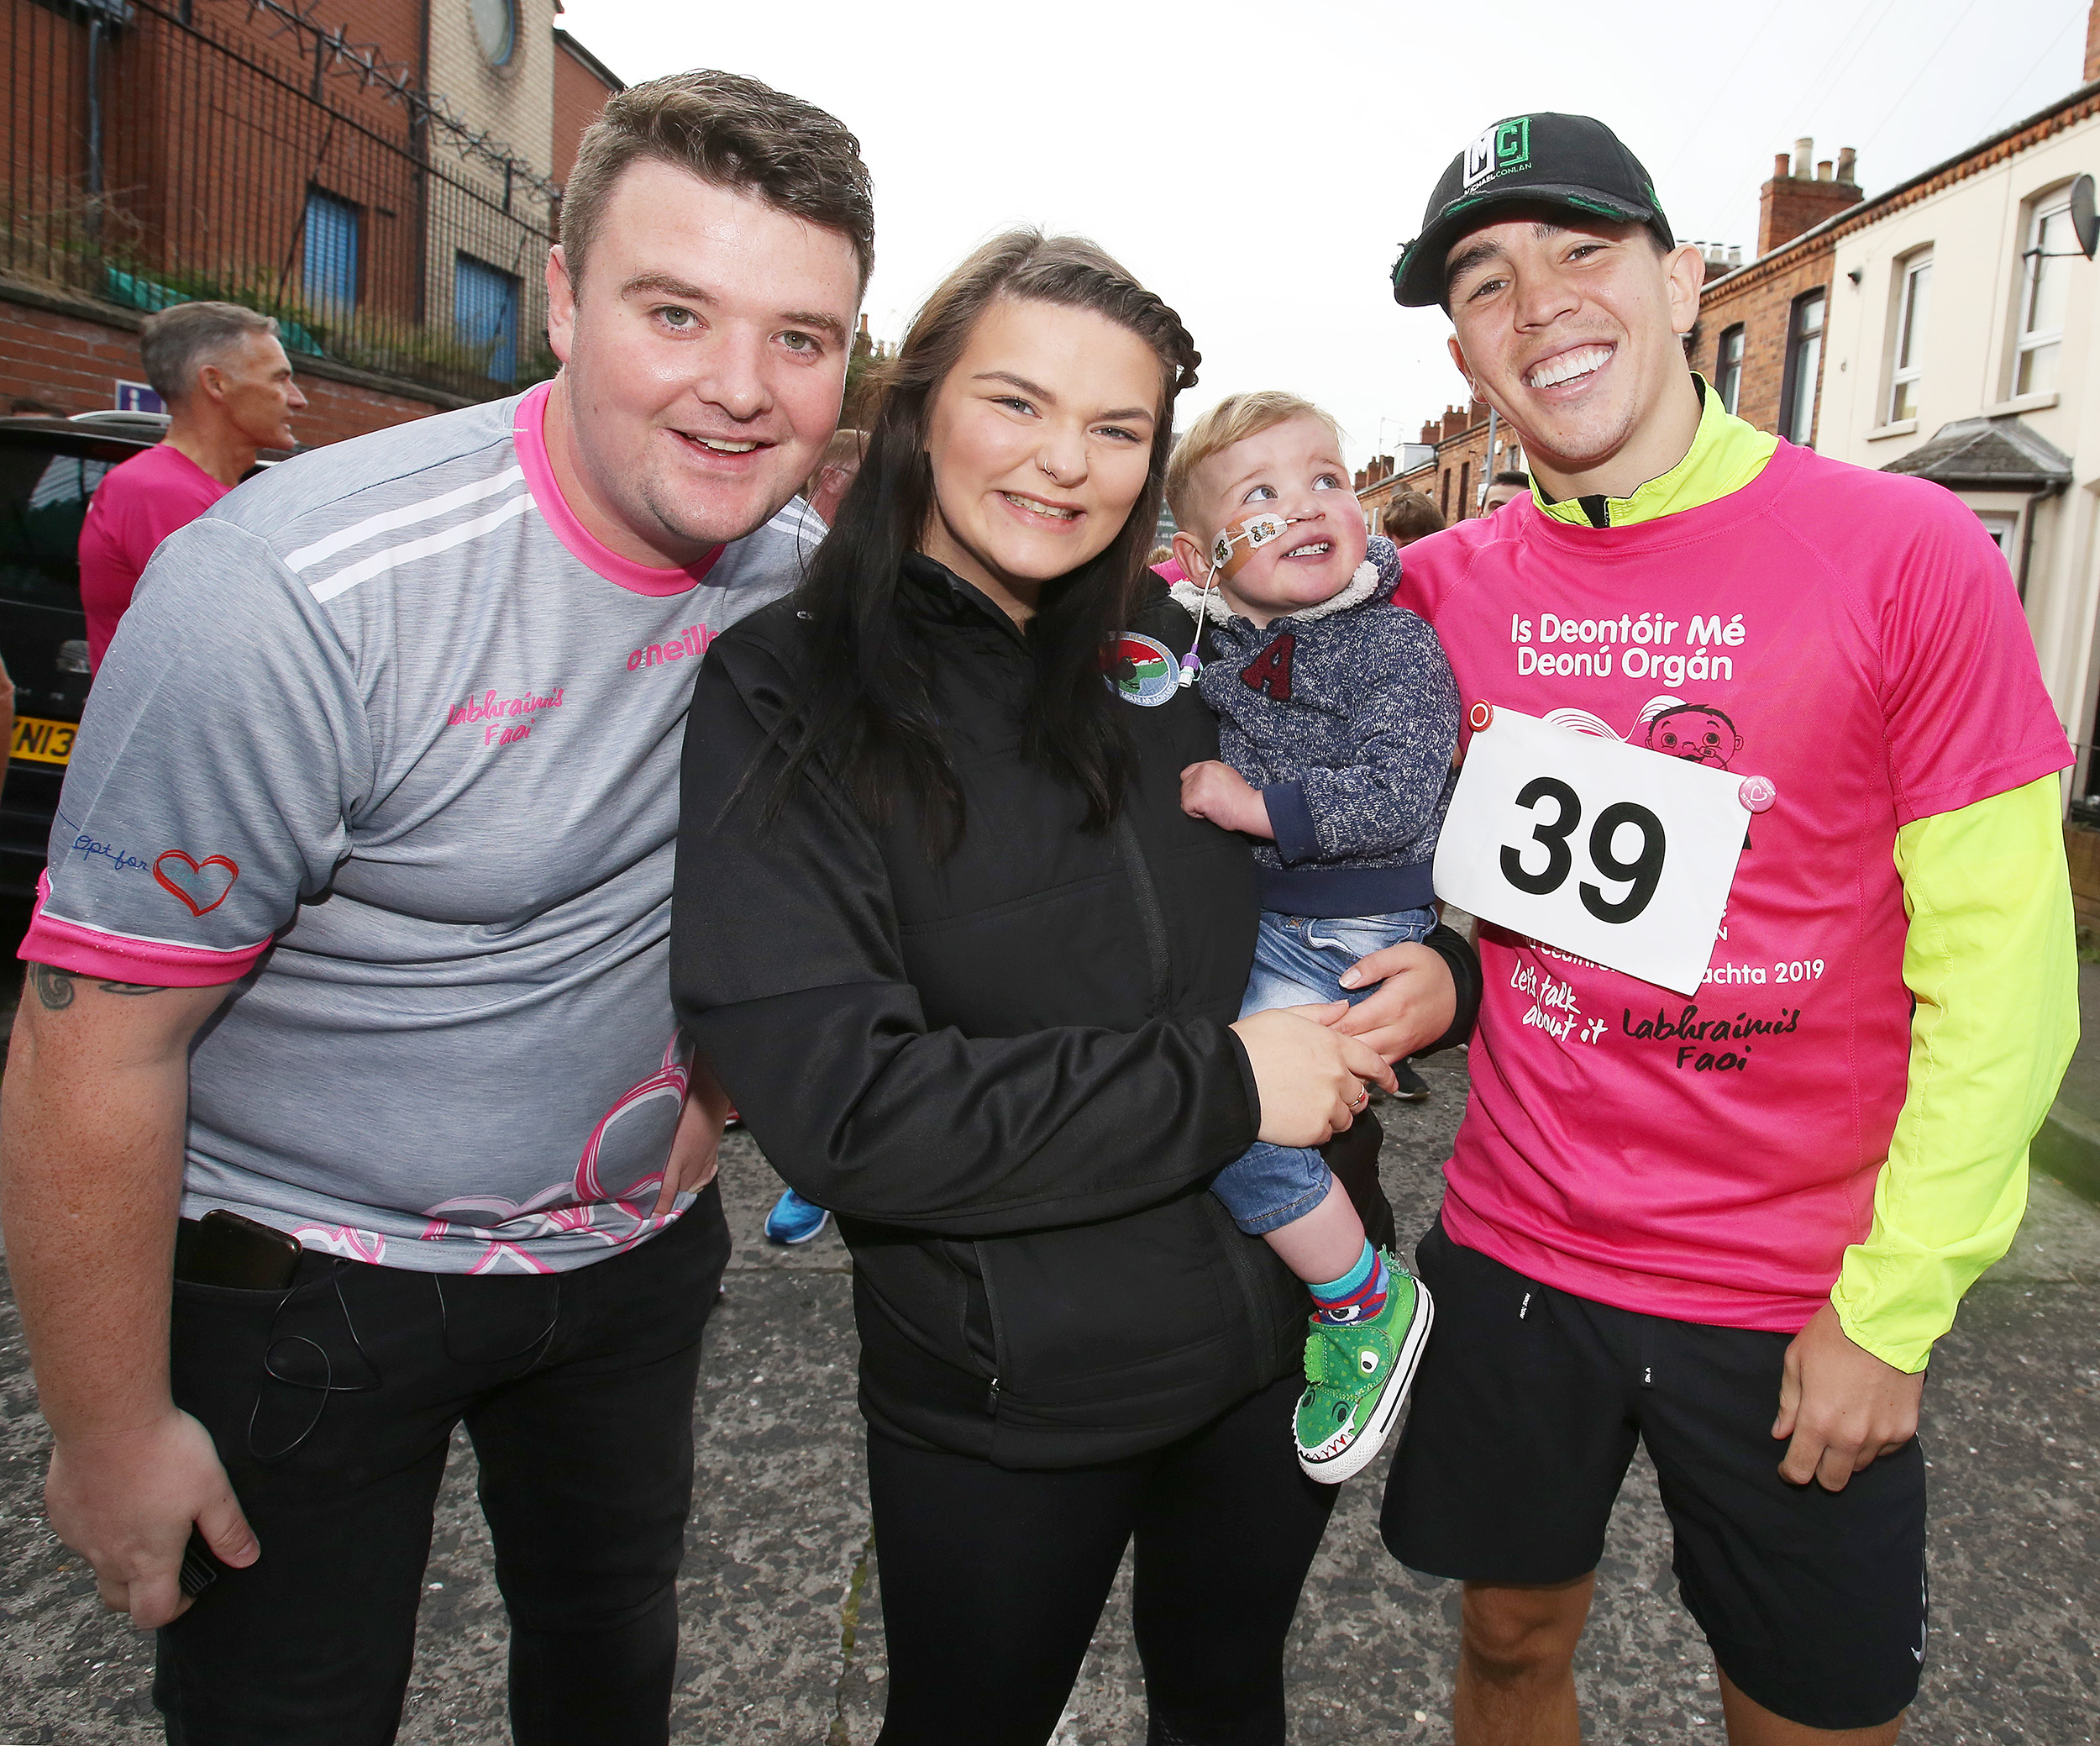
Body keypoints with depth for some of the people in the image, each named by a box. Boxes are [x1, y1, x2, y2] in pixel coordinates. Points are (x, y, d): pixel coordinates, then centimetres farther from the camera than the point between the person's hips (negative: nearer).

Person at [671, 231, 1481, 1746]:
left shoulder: (1184, 656, -2)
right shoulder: (786, 697, -14)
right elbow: (840, 1107, -24)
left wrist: (1440, 974, -9)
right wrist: (1220, 1083, -22)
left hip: (1286, 1327, 4)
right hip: (1008, 1399, -3)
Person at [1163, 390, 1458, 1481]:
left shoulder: (1396, 648, -11)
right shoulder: (1205, 642, 5)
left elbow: (1394, 800, -23)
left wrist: (1260, 806, -22)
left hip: (1340, 934, -7)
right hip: (1225, 912, 8)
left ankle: (1368, 1301, 4)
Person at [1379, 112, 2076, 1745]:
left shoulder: (1905, 551, -10)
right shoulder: (1443, 586, -2)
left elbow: (2000, 964, -9)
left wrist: (1891, 1305, -9)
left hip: (1804, 1299, -2)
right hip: (1513, 1245, 3)